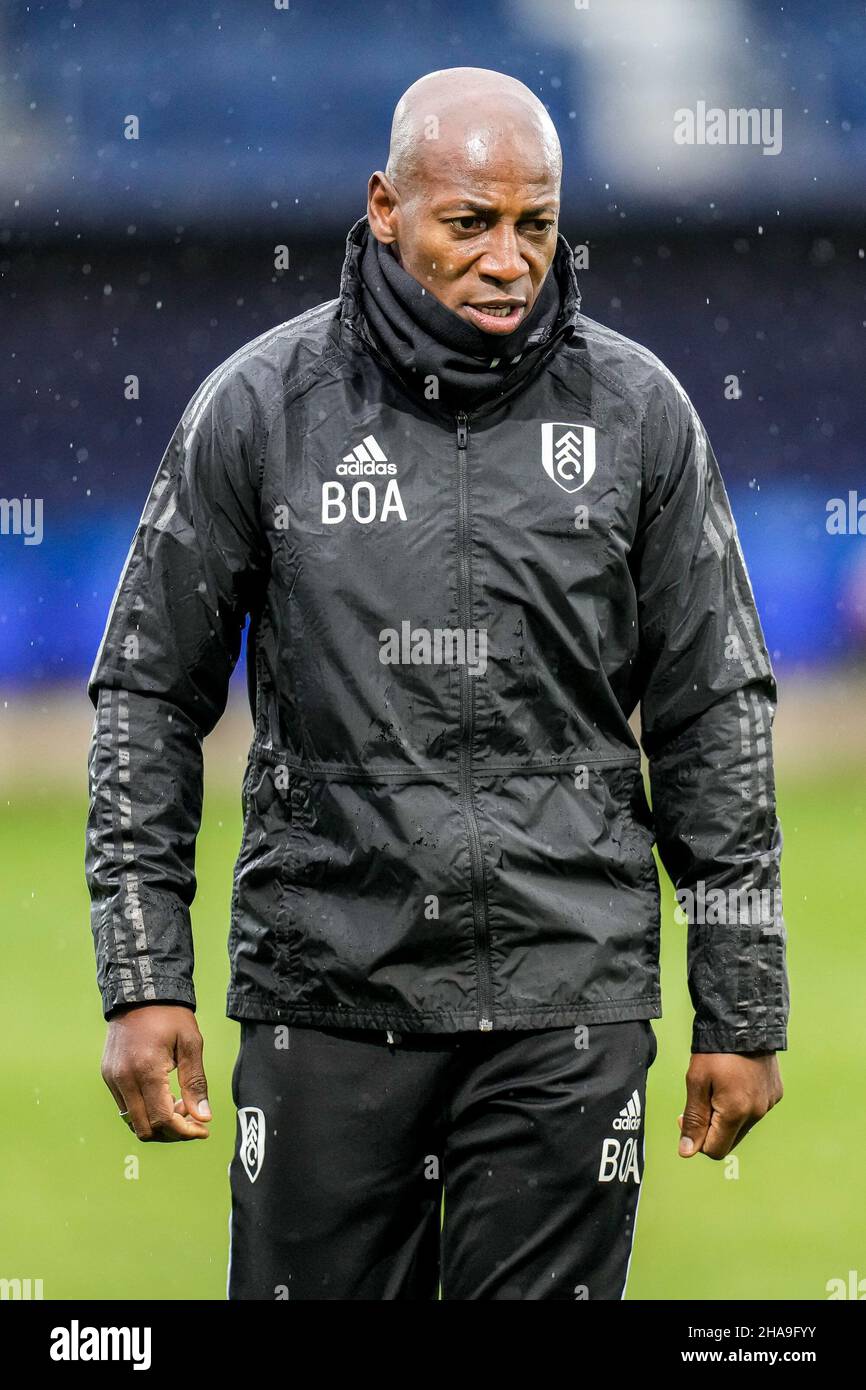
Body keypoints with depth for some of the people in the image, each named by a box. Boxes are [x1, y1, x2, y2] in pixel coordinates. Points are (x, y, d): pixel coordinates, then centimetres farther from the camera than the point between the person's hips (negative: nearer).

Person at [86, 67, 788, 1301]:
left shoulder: (636, 411, 2)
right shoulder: (262, 408, 0)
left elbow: (717, 716, 6)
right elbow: (149, 698, 5)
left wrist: (742, 1013, 5)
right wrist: (143, 980, -2)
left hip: (563, 1004, 0)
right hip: (324, 992, 0)